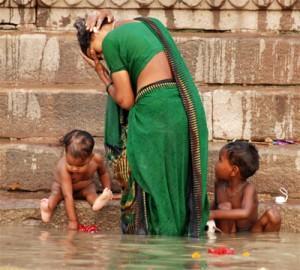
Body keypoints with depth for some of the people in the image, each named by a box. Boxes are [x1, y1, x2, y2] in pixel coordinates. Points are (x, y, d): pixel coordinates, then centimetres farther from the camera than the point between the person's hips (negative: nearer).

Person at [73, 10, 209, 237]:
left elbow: (125, 100, -3)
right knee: (179, 185, 13)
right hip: (188, 109, 7)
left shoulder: (111, 41, -2)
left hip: (154, 113, -7)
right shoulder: (147, 23, 20)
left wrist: (102, 74, 13)